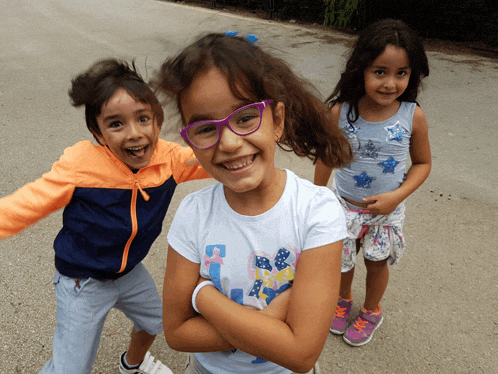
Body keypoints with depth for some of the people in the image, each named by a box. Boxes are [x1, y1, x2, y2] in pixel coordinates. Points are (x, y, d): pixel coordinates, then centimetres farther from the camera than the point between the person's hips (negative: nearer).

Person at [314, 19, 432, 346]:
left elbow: (422, 163, -4)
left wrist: (397, 196, -19)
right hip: (344, 206, 1)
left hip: (387, 210, 0)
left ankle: (371, 311, 48)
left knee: (377, 263, 19)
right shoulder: (340, 111, -18)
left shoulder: (413, 117, -17)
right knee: (342, 260, 19)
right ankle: (344, 299, 52)